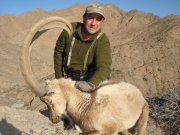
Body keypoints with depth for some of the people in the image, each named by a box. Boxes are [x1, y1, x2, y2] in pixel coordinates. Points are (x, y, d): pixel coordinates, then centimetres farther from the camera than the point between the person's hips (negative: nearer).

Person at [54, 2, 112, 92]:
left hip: (88, 78, -2)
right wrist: (59, 76, -1)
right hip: (68, 77, 3)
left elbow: (103, 68, -35)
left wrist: (91, 84, -54)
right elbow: (58, 51, -1)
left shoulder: (103, 41, -22)